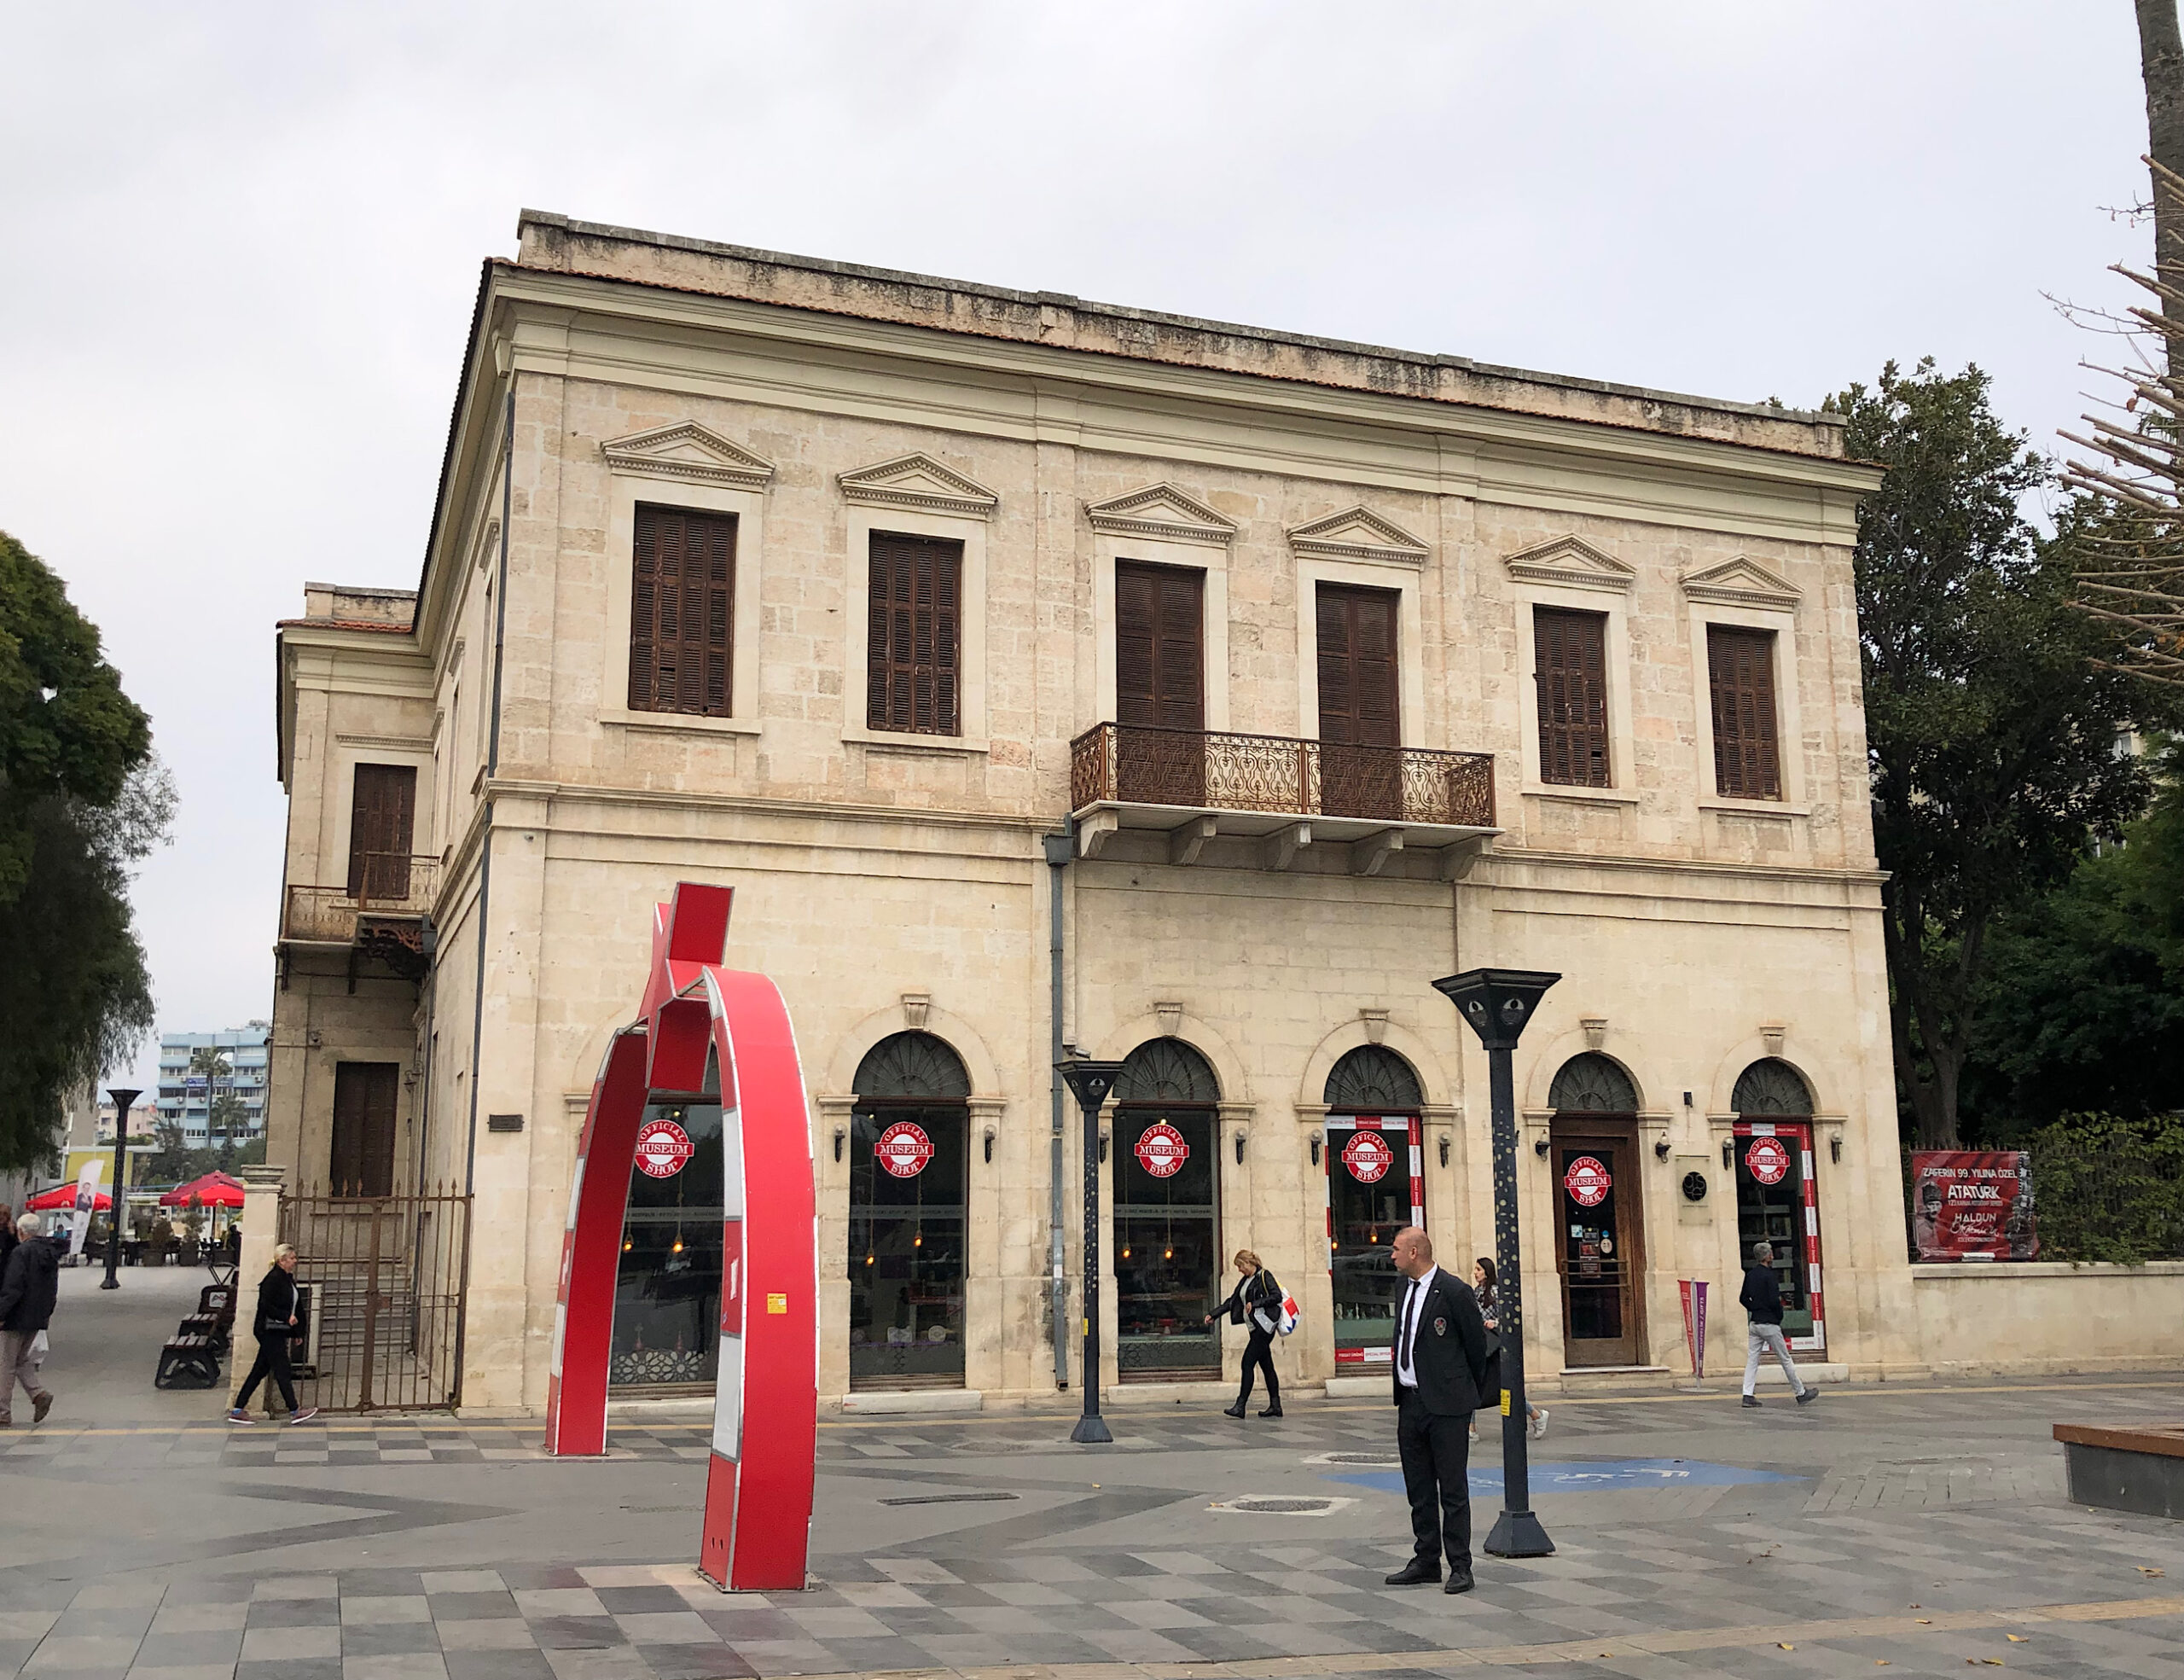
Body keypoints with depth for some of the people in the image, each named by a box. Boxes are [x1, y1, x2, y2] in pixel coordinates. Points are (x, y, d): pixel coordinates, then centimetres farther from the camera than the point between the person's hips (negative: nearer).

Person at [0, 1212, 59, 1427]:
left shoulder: (21, 1252, -16)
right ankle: (39, 1392, 2)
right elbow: (53, 1289, 16)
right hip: (37, 1319, 8)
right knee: (21, 1359, 21)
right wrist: (47, 1313, 23)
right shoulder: (51, 1254, 10)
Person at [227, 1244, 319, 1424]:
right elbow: (265, 1306, -20)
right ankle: (294, 1412, 0)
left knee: (260, 1370, 11)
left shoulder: (287, 1279, 14)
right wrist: (286, 1317, -21)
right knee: (282, 1371, -4)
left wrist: (296, 1332, 19)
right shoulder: (273, 1279, -15)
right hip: (270, 1332, -10)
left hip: (279, 1332, 10)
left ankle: (237, 1411, 16)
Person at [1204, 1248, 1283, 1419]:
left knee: (1247, 1363, -12)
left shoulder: (1264, 1276, -6)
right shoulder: (1245, 1281, 19)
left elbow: (1277, 1296, -15)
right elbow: (1231, 1301, 21)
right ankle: (1275, 1406, 11)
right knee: (1266, 1366, 8)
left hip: (1264, 1326, -9)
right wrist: (1213, 1314, 14)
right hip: (1255, 1328, 9)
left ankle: (1240, 1406, -13)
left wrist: (1255, 1303, -19)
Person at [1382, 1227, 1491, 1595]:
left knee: (1453, 1489, -1)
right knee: (1418, 1489, 13)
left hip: (1446, 1405, -8)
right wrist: (1401, 1395, 16)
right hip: (1411, 1403, 8)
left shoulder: (1455, 1292, -12)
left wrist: (1470, 1395, 6)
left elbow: (1478, 1347, -4)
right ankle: (1426, 1561, 22)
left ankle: (1460, 1567, 6)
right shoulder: (1407, 1291, 12)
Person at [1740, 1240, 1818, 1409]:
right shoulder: (1769, 1276, -14)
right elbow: (1774, 1301, -20)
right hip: (1769, 1324, -7)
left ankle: (1748, 1395, -3)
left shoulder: (1750, 1275, 8)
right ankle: (1801, 1393, 15)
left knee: (1752, 1359, 4)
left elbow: (1743, 1299, 12)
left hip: (1754, 1323, 7)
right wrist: (1779, 1317, -5)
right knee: (1786, 1360, 5)